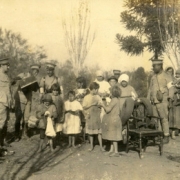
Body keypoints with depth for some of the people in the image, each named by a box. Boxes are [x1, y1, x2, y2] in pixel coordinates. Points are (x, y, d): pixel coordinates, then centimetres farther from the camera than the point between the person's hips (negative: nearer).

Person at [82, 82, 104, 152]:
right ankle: (91, 146, 17)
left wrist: (98, 104, -14)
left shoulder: (98, 97, 6)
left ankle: (101, 146, 2)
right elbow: (84, 107, -3)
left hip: (97, 115, 1)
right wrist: (91, 104, -13)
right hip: (90, 116, -1)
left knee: (99, 131, -2)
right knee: (90, 132, 5)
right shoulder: (86, 97, 1)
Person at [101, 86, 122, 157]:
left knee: (113, 136, -4)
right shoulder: (117, 99, 10)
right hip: (113, 120, 10)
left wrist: (103, 105, -3)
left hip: (113, 120, -10)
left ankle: (116, 152, 1)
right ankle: (112, 150, 25)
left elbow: (108, 109, -21)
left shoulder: (114, 100, -19)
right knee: (112, 136, 16)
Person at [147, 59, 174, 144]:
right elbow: (150, 89, 21)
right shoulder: (153, 77, 17)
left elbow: (171, 88, -8)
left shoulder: (167, 76, -1)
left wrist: (170, 98, -21)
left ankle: (166, 137, 3)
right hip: (154, 102, 6)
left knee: (164, 119, -5)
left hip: (163, 102, -6)